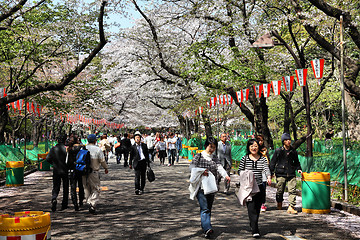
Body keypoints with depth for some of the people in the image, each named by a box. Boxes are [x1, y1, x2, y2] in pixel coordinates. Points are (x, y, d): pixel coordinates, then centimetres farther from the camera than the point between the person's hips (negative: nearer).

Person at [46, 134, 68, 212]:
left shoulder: (53, 149, -1)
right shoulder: (66, 149, -10)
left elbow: (48, 159, -1)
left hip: (56, 171, 2)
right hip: (65, 170, -2)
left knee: (55, 187, 9)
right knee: (65, 188, 11)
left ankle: (54, 199, -20)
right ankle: (64, 205, 15)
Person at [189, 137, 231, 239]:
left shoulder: (215, 157, 11)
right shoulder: (198, 156, 1)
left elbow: (220, 167, -5)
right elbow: (192, 166, -9)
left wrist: (226, 175, -25)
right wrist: (201, 171, -28)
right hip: (200, 186, -4)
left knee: (209, 208, 12)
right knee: (205, 208, -14)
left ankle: (204, 225, 28)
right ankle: (207, 229, -24)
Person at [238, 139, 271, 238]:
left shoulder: (263, 159, 6)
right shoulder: (244, 158, 2)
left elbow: (266, 169, -8)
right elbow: (240, 170, 8)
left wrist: (269, 177, -28)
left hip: (259, 186, 3)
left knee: (257, 208, 10)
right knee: (251, 207, -12)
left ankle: (253, 225, 32)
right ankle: (255, 230, -15)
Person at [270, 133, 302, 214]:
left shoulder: (293, 151, 9)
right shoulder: (278, 151, 0)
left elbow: (296, 162, 23)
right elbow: (273, 162, 3)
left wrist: (298, 169, 6)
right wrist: (271, 172, 0)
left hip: (291, 174, 2)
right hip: (281, 174, -2)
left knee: (292, 190, -8)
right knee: (280, 190, 8)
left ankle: (291, 207, -7)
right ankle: (279, 203, 34)